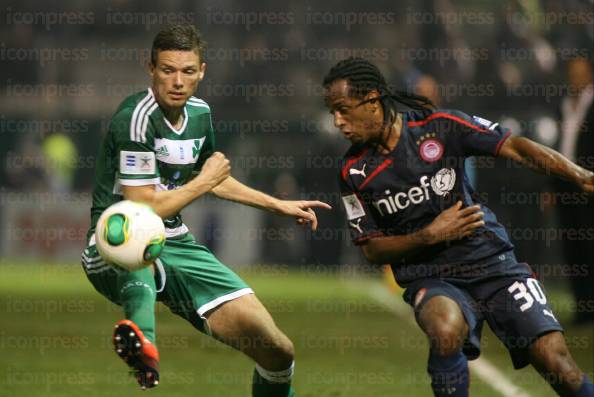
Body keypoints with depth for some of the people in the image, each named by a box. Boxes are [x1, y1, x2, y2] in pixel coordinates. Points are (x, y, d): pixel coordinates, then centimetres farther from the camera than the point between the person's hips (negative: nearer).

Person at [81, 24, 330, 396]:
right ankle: (142, 340, -69)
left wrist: (278, 205, 31)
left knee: (278, 351, -4)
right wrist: (204, 182, -7)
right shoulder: (137, 117, -17)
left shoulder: (199, 113, 7)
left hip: (176, 246, 7)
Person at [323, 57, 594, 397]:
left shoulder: (440, 126, -5)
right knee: (446, 331, -36)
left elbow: (514, 147, -6)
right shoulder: (355, 173, 0)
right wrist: (429, 235, -12)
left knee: (557, 364, -11)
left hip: (491, 259, 0)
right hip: (431, 279, 0)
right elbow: (372, 250, 4)